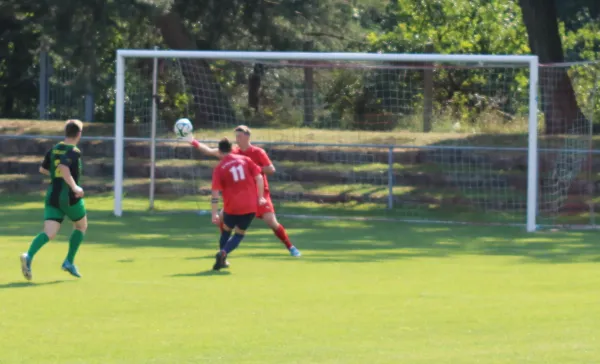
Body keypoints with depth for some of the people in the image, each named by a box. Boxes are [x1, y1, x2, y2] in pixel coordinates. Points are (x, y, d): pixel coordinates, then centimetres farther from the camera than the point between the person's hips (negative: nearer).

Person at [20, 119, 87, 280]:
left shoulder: (54, 149, 11)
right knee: (81, 226, 22)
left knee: (49, 233, -6)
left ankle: (29, 256, -33)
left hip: (52, 196, 5)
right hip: (69, 197, -5)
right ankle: (69, 262, 18)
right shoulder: (74, 152, -11)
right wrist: (74, 186, -28)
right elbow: (63, 167, -29)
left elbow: (42, 169, 23)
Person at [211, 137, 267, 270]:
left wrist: (214, 213, -5)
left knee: (226, 230, 25)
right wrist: (260, 197, 6)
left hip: (232, 207, -1)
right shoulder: (245, 160, 4)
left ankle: (222, 260, 20)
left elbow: (215, 193, -7)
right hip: (251, 206, 1)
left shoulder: (219, 168, -2)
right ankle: (223, 252, -14)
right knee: (239, 234, 12)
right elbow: (259, 178, 0)